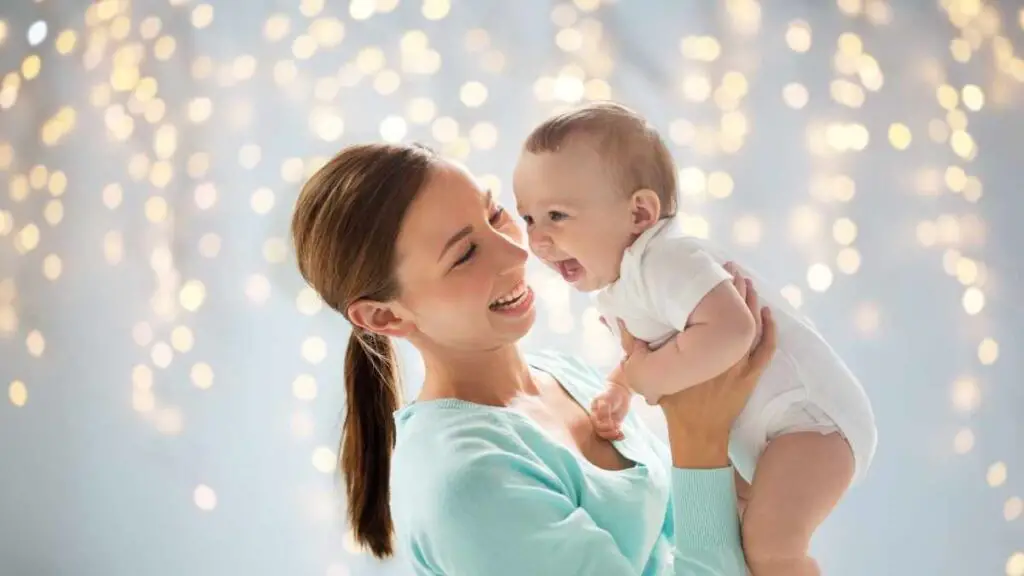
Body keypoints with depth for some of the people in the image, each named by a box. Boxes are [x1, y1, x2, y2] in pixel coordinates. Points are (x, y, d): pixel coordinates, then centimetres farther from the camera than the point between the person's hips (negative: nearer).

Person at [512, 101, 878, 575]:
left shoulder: (664, 261, -27)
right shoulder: (614, 285, 6)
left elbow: (729, 331, -43)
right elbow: (641, 349, 20)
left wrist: (649, 377, -30)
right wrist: (617, 390, 1)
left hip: (809, 412, -11)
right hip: (758, 431, 11)